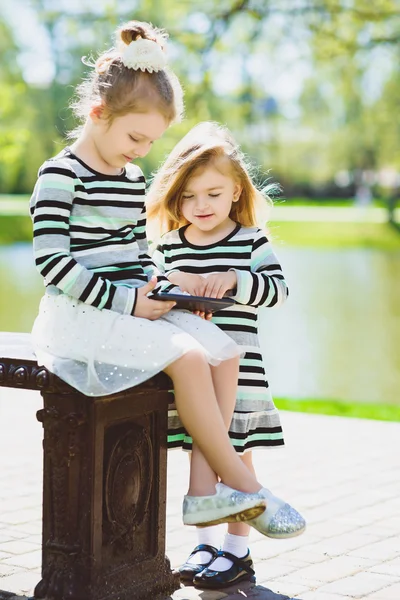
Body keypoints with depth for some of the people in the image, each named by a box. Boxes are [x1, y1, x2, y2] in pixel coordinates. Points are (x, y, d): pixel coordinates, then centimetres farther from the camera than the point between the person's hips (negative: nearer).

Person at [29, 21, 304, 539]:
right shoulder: (61, 176, -10)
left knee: (225, 352, -9)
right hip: (82, 315, -8)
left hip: (133, 307, 8)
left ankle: (203, 488, -12)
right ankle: (240, 483, -13)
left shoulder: (134, 180, 16)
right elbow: (51, 261, -17)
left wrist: (161, 288, 2)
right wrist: (126, 302, -19)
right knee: (186, 357, -25)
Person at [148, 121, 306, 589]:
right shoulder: (169, 246, 7)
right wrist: (170, 292, -11)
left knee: (236, 456, 2)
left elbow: (277, 290, -11)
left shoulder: (251, 241, -2)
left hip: (236, 366, -3)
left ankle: (237, 549, 14)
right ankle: (206, 542, 24)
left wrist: (235, 280, -25)